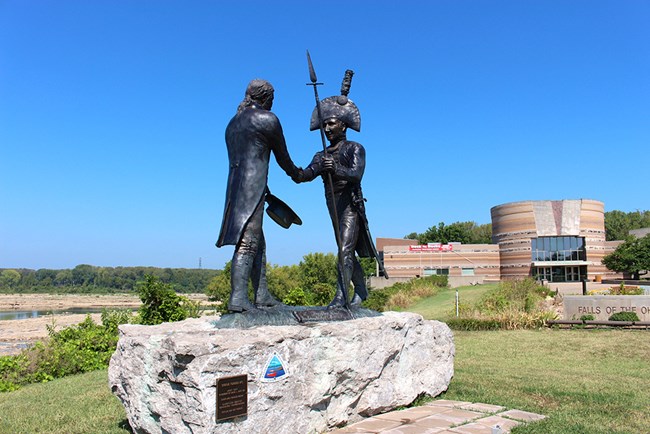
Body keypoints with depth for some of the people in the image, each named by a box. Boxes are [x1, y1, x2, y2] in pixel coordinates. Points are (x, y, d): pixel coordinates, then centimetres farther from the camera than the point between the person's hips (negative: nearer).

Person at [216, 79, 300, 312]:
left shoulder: (233, 123, 23)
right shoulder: (267, 119, -1)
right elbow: (282, 156, 7)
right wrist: (295, 173, 26)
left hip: (235, 186, 8)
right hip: (252, 186, -8)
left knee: (258, 244, 12)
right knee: (247, 242, -14)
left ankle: (262, 295, 13)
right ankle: (238, 298, -18)